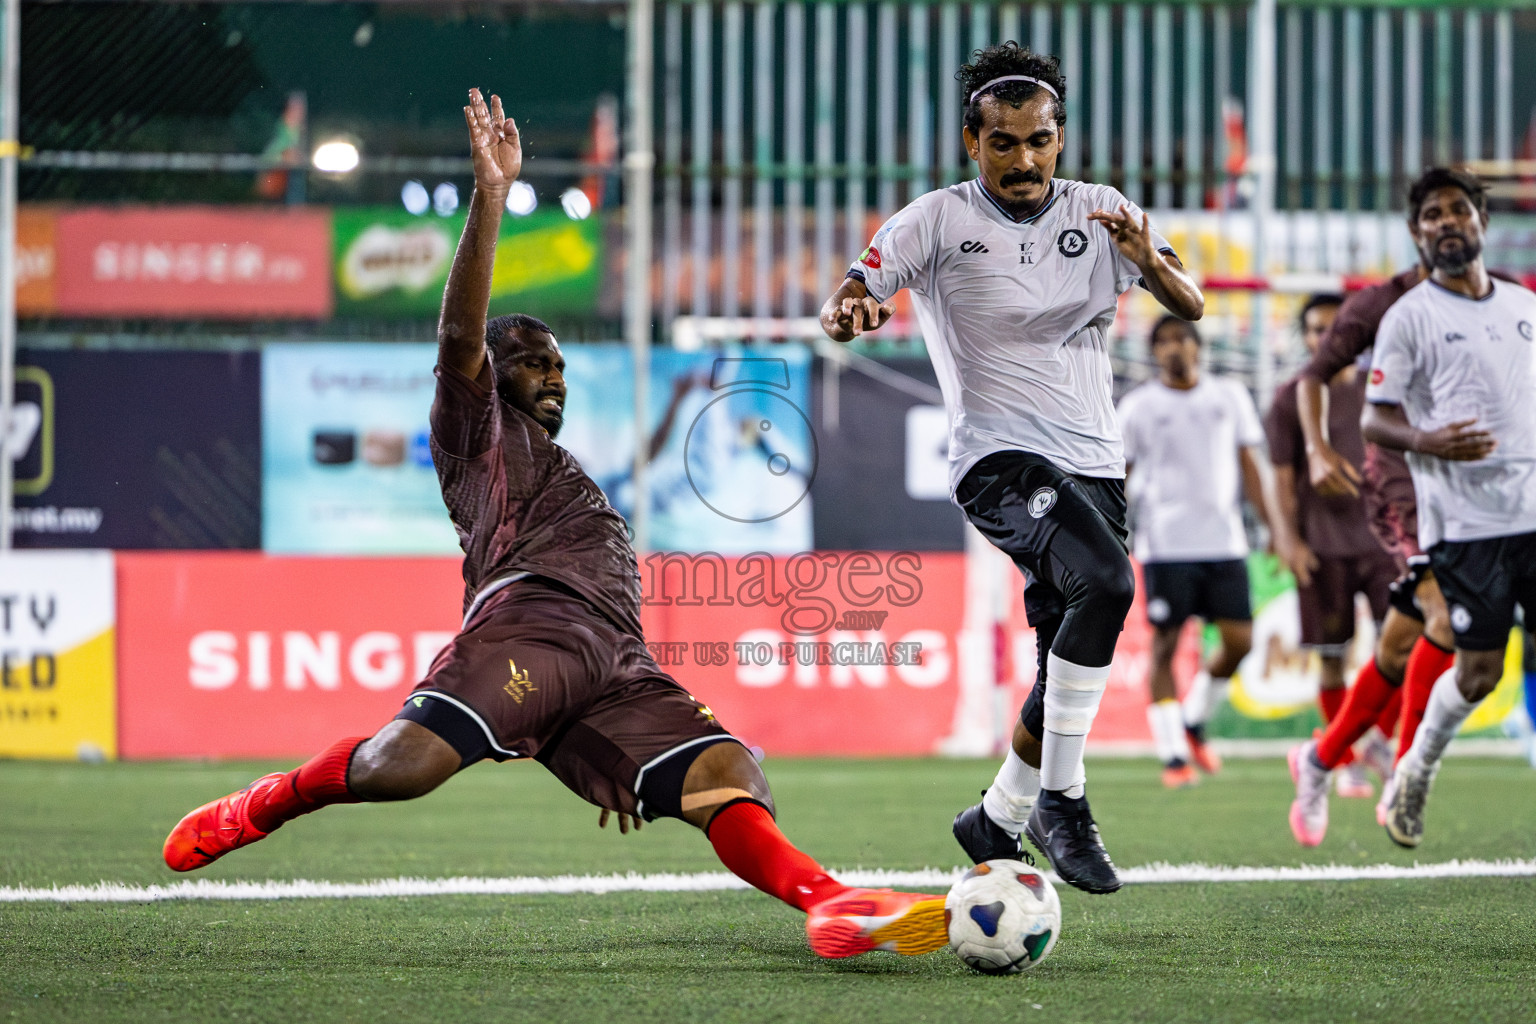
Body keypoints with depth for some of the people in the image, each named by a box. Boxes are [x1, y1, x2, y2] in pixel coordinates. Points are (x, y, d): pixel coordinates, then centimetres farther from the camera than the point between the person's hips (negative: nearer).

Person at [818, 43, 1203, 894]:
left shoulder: (1099, 215, 7)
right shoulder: (937, 222, -3)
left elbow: (1190, 308, 1)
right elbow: (851, 294, -14)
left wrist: (1150, 261, -20)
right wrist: (847, 310, -38)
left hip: (1093, 463, 5)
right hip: (998, 461, -5)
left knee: (1070, 674, 5)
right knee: (1104, 581, -30)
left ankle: (998, 821, 28)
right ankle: (1061, 801, -21)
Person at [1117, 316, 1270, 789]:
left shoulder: (1230, 396, 11)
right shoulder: (1138, 407, 4)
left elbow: (1248, 463, 15)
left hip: (1223, 541, 3)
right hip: (1165, 544, -3)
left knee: (1239, 640, -2)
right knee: (1165, 643, -5)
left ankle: (1193, 720, 21)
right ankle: (1173, 754, 0)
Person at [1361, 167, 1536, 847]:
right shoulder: (1409, 316, -1)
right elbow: (1374, 420, -3)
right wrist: (1428, 442, -21)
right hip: (1464, 521, -4)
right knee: (1479, 668, -2)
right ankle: (1415, 773, 22)